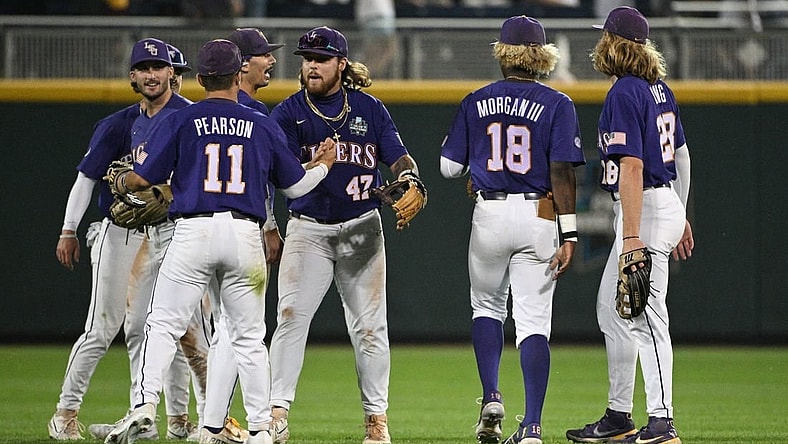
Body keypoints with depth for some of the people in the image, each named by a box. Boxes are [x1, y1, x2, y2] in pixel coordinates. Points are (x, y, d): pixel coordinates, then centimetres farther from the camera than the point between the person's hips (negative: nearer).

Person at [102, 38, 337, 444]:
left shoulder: (180, 122, 3)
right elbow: (294, 185, 18)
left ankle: (144, 404, -17)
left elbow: (142, 178, 1)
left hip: (193, 231, -2)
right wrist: (322, 166, 39)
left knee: (164, 324, 1)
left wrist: (119, 183, 25)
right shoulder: (263, 126, 9)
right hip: (244, 234, 2)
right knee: (248, 336, 9)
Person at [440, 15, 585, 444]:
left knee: (487, 306, 23)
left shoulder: (476, 103, 2)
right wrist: (568, 233, -11)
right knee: (534, 320, 1)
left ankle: (491, 397, 5)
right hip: (538, 217, -1)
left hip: (489, 214, 1)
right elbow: (562, 172, -11)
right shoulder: (557, 104, -3)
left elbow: (449, 167, 5)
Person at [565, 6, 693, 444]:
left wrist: (631, 236, -25)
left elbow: (632, 166, -22)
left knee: (646, 316, -11)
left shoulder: (623, 93, -16)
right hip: (667, 204, 10)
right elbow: (681, 154, 19)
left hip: (644, 209, -10)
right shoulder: (659, 88, 12)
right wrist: (680, 217, 26)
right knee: (611, 309, 18)